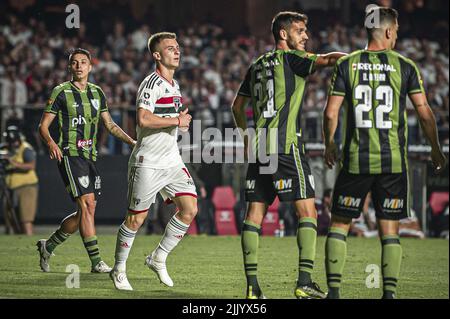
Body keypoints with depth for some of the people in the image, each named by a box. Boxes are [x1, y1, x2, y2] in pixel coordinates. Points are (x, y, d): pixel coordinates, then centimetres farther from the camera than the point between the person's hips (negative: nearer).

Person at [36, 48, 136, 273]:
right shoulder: (61, 92, -3)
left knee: (85, 212, 7)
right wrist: (50, 142, -22)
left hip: (90, 157, 7)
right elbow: (43, 125, -2)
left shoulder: (97, 93, 14)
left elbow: (110, 125, 22)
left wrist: (131, 141, 9)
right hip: (70, 154, -7)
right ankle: (96, 261, -18)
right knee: (87, 205, -17)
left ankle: (48, 246, 25)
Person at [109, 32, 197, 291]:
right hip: (147, 163, -8)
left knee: (190, 209, -4)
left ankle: (159, 258, 12)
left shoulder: (174, 84, 16)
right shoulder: (151, 83, -14)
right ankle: (119, 270, 14)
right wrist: (177, 120, -19)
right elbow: (144, 119, -28)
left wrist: (181, 121, 12)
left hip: (172, 161, 8)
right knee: (136, 218, -2)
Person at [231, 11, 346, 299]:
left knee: (255, 214, 4)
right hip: (286, 146, -7)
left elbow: (238, 106, 27)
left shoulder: (257, 66, 19)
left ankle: (252, 285, -1)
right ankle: (305, 281, -11)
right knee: (307, 212, -4)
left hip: (259, 147, 7)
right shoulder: (291, 59, -2)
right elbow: (326, 59, -20)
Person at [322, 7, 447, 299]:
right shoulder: (405, 66, -1)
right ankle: (390, 292, -3)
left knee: (339, 225, 11)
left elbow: (330, 113, -1)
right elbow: (425, 112, 1)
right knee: (390, 232, 6)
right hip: (394, 162, 0)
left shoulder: (347, 64, 0)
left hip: (356, 161, 0)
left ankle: (333, 289, 3)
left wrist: (330, 144, 17)